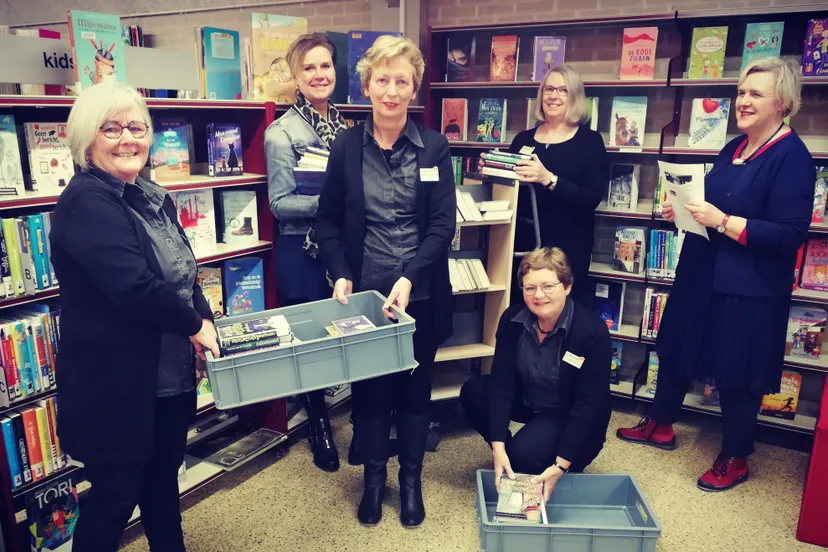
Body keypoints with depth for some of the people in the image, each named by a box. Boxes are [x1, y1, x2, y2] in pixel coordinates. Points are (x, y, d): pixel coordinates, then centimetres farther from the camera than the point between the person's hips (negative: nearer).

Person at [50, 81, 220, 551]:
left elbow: (185, 274, 13)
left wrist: (207, 326, -2)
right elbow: (133, 285, -27)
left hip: (171, 375, 8)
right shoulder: (85, 203, -16)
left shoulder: (153, 198, 9)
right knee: (116, 494, 9)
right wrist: (194, 325, -15)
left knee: (163, 478, 22)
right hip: (116, 384, -7)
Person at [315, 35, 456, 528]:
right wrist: (340, 274, -11)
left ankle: (412, 478, 34)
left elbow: (444, 224, -8)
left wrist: (409, 279, -19)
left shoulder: (434, 146, -2)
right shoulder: (346, 146, 0)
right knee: (370, 387, 12)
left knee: (416, 387, 14)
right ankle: (374, 477, 33)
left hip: (420, 295, 0)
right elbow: (328, 220, 3)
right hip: (364, 292, 0)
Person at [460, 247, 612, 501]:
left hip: (572, 417, -5)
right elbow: (502, 382, -18)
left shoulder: (592, 331, -27)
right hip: (528, 401, 5)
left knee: (525, 455, -30)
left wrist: (560, 466, -28)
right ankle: (509, 453, 5)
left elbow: (589, 404, -24)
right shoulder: (513, 319, -16)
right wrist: (498, 447, -27)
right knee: (473, 392, -17)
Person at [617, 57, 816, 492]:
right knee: (675, 348, 18)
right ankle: (660, 425, 38)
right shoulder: (734, 148, 10)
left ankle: (735, 459, 25)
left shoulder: (792, 157, -15)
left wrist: (722, 221, -26)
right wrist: (685, 209, 2)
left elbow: (789, 233, -21)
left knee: (737, 372, 4)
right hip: (702, 273, 9)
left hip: (749, 288, -8)